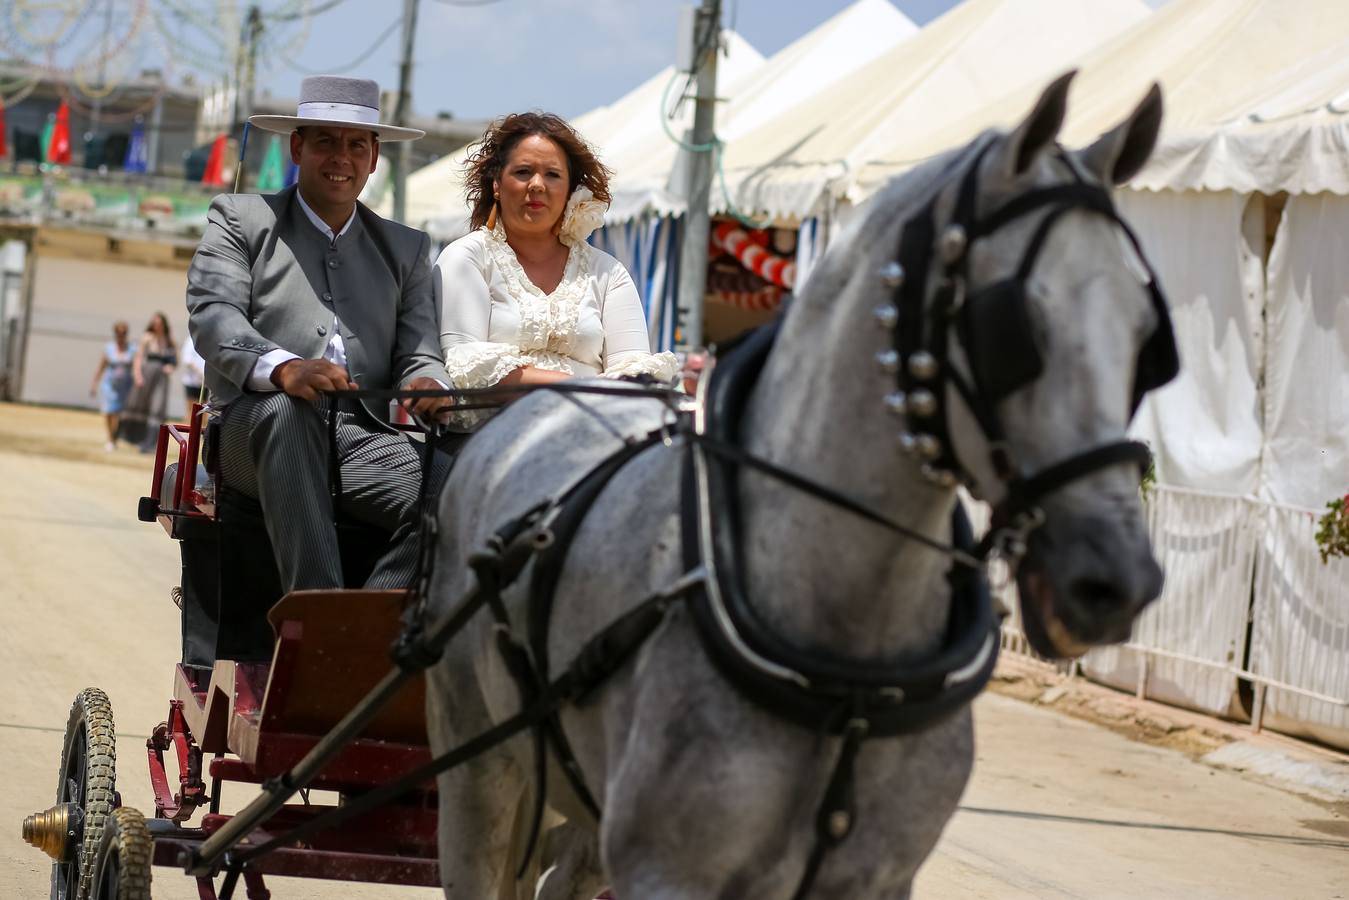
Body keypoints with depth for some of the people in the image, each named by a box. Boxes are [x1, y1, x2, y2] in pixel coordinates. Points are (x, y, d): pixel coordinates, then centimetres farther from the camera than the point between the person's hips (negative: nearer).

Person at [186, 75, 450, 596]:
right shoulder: (239, 219, 14)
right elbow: (212, 316, -3)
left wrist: (427, 386, -13)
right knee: (287, 408, -39)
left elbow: (419, 353, 15)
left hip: (364, 441, 3)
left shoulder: (406, 248, 25)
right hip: (256, 433, -3)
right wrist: (283, 368, -25)